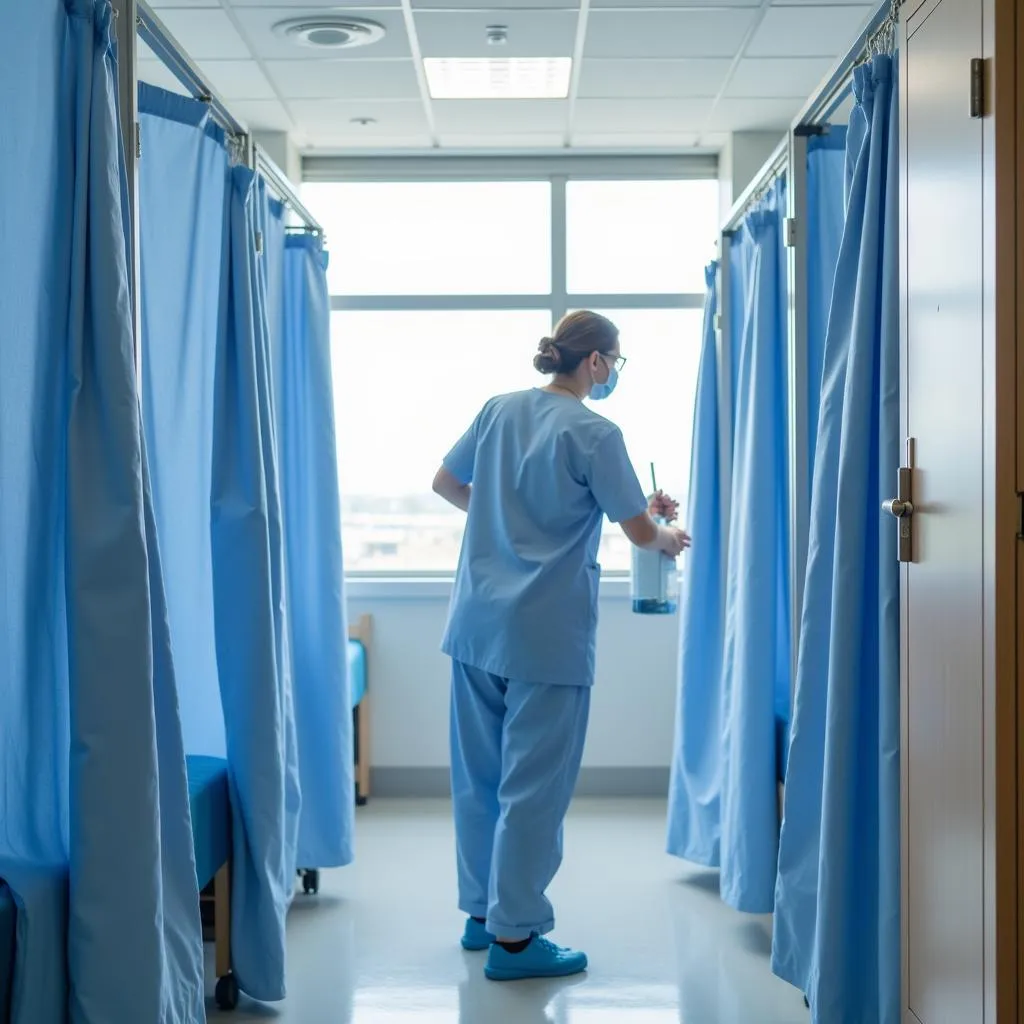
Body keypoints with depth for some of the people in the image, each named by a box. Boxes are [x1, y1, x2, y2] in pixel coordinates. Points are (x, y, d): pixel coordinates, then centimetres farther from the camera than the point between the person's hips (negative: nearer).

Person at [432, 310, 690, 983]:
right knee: (534, 786, 1)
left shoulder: (500, 410, 8)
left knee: (480, 775, 14)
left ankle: (483, 913, 27)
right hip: (546, 636, -7)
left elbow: (446, 484, 18)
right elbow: (640, 531, -6)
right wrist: (669, 538, 16)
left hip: (477, 625, 7)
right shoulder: (594, 434, -11)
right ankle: (514, 938, 7)